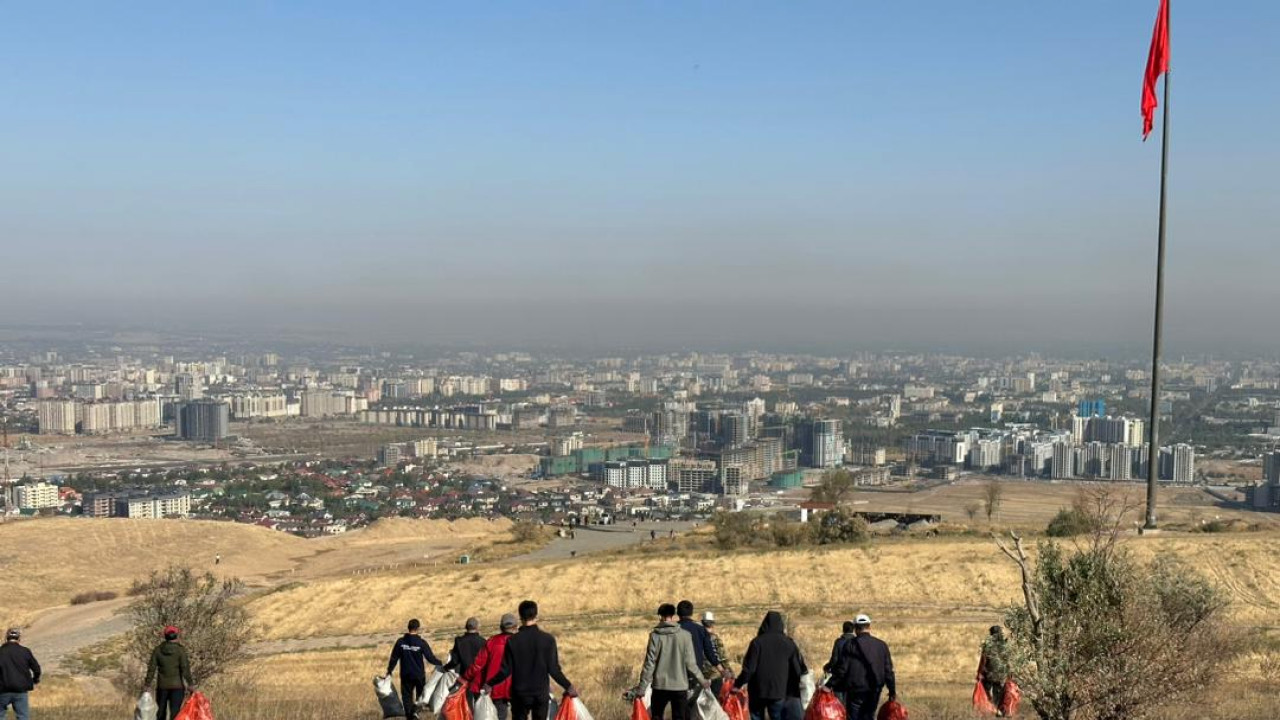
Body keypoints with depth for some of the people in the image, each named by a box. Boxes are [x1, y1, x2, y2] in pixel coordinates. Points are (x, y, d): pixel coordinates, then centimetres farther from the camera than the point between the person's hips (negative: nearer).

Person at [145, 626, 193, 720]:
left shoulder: (158, 650, 2)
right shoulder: (180, 650, -7)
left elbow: (152, 668, 3)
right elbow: (185, 668, -13)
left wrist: (147, 683, 9)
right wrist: (190, 684, -11)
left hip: (162, 685, 3)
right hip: (177, 685, -3)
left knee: (161, 711, 16)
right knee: (175, 712, -4)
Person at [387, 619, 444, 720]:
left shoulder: (400, 642, -5)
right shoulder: (421, 643, -12)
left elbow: (394, 658, 0)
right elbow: (430, 658, -9)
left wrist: (389, 671, 11)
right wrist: (440, 663, 5)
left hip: (405, 675, 2)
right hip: (419, 674, -2)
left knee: (406, 696, 12)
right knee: (421, 693, 16)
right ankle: (415, 709, -7)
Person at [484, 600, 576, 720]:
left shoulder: (513, 641, -7)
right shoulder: (548, 639, -8)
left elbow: (506, 670, -6)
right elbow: (554, 669, -9)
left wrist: (489, 684, 9)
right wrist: (568, 687, 4)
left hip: (520, 693, 0)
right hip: (541, 693, 0)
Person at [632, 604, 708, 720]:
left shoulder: (655, 636, -6)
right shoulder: (685, 635, -4)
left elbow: (649, 663, -7)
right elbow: (690, 663, -3)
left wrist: (642, 687, -2)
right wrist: (702, 680, 11)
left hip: (660, 686, 0)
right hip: (680, 685, 0)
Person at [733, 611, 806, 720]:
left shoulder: (757, 642, -6)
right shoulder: (788, 643, 1)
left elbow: (749, 668, -10)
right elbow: (799, 669, 3)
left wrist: (738, 684, 2)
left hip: (758, 690, -1)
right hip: (778, 691, 1)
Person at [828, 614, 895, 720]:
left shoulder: (850, 645, -8)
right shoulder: (881, 645, 5)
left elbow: (841, 669, -10)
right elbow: (888, 671, 6)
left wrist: (829, 685, -2)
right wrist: (892, 690, 15)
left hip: (855, 691, -4)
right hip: (874, 691, 4)